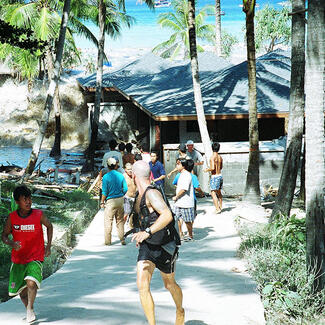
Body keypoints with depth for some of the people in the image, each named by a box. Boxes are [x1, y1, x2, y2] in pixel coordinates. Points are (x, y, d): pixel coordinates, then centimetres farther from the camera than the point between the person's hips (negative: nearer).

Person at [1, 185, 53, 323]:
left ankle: (30, 309, -2)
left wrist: (48, 246, 5)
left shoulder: (38, 215, -9)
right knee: (21, 290, 10)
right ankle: (29, 310, 38)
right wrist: (11, 243, -17)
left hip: (35, 258, -3)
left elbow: (49, 226, 10)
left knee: (31, 283, -26)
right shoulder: (12, 217, -6)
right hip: (18, 259, 3)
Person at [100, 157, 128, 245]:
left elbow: (105, 191, -10)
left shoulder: (106, 176, -11)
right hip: (120, 200, 4)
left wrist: (102, 202, 0)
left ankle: (108, 241, 6)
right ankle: (122, 240, 17)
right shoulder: (121, 175, 2)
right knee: (120, 220, 14)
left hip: (111, 201, -4)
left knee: (108, 221, 4)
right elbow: (125, 189, 4)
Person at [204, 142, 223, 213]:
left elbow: (213, 168, -24)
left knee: (213, 193, -7)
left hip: (214, 176, -8)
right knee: (219, 192, 21)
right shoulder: (220, 157, 8)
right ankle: (220, 207, 31)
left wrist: (207, 170, -6)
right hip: (220, 175, 8)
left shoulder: (212, 157, -15)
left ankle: (218, 209, -15)